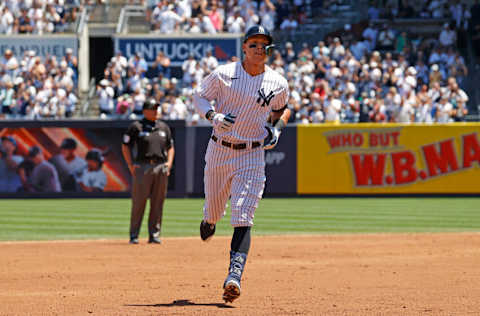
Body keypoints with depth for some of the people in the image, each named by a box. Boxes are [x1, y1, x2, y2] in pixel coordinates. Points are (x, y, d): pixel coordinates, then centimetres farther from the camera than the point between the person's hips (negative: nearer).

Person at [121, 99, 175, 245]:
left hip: (161, 168, 4)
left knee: (157, 203, 4)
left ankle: (154, 234, 9)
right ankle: (134, 235, -1)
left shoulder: (164, 127, 16)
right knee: (138, 202, -6)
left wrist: (169, 162, 6)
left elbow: (170, 147, 22)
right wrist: (130, 165, -5)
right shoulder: (136, 126, 3)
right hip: (142, 166, -4)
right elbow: (125, 146, 5)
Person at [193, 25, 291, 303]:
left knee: (242, 219, -13)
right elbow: (199, 96, 5)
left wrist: (277, 129, -2)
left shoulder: (278, 83, -1)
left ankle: (235, 277, -23)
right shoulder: (223, 75, -6)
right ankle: (209, 220, 56)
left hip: (252, 157, -1)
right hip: (219, 150, 1)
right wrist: (213, 116, -15)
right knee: (214, 210, 16)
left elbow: (282, 109, 18)